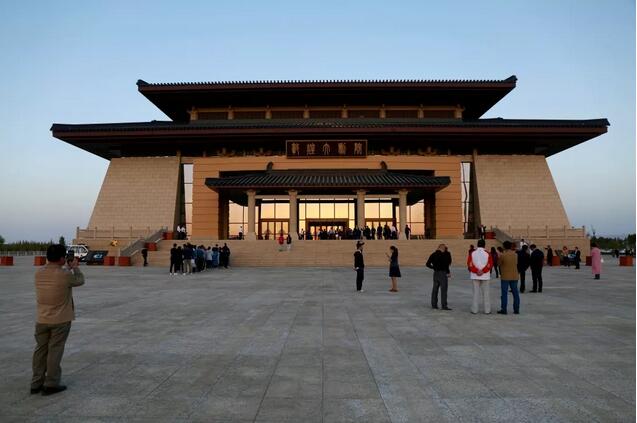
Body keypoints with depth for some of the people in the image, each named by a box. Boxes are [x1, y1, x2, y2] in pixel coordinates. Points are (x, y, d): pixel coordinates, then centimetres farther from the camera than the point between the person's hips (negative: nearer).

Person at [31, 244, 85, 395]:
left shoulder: (38, 274, 0)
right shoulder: (65, 274, -19)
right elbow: (80, 281, 0)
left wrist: (68, 268, 23)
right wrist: (75, 267, 14)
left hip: (42, 320, 5)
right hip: (61, 320, -5)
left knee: (40, 350, 14)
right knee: (55, 351, 3)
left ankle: (36, 383, 21)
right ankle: (51, 384, 10)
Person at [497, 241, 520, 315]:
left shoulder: (502, 255, -14)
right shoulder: (515, 255, 0)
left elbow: (500, 264, -2)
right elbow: (516, 263, 12)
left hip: (505, 277, -4)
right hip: (514, 276, 4)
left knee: (504, 294, 1)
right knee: (515, 293, 9)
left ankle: (504, 309, 2)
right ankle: (516, 309, 12)